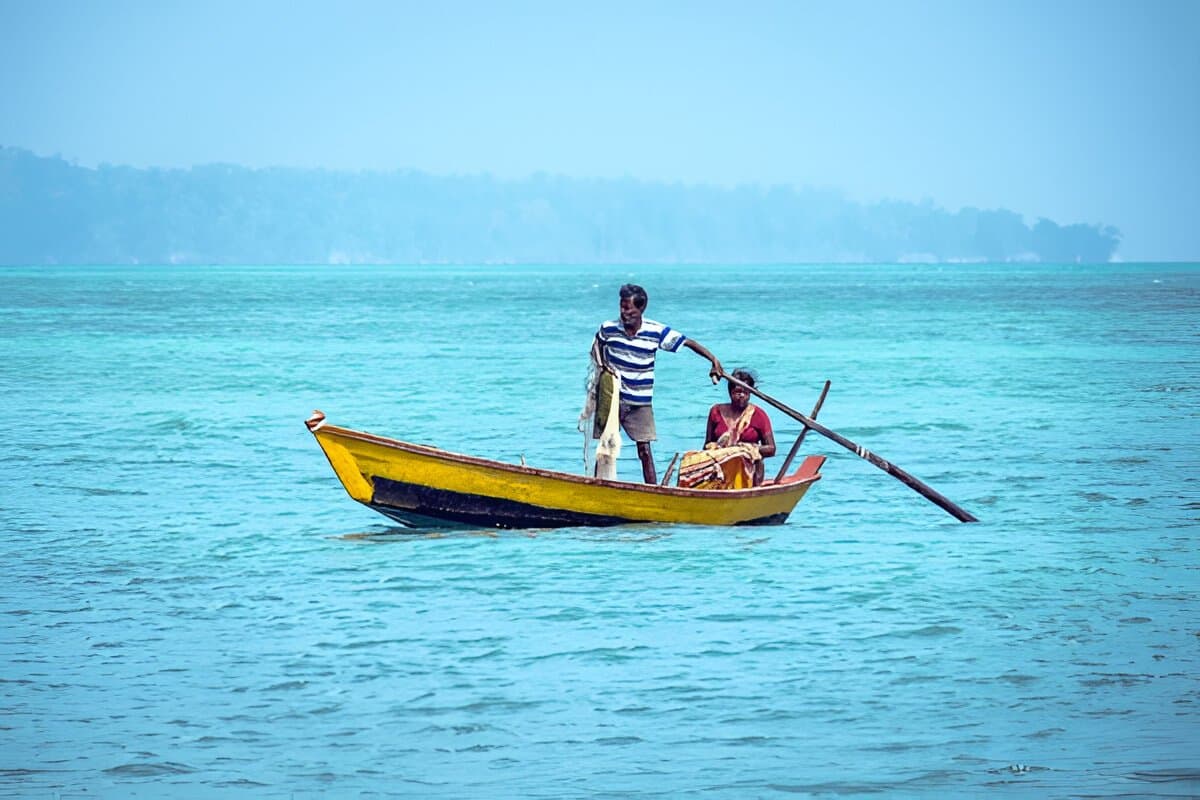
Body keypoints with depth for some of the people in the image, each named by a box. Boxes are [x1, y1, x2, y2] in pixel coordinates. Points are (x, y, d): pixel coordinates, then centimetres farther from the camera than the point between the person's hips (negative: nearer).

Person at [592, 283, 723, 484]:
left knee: (645, 451, -3)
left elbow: (689, 343, -4)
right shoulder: (609, 328, -6)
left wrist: (713, 360, -13)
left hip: (640, 402, -1)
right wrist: (601, 364, -2)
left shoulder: (656, 332, -10)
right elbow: (597, 344, 16)